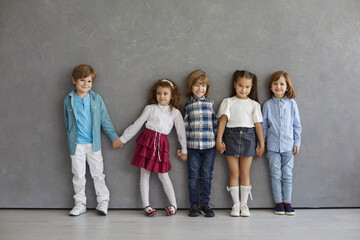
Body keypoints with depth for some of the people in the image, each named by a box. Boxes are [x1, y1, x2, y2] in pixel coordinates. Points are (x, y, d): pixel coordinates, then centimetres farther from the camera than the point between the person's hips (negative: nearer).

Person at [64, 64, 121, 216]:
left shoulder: (96, 99, 1)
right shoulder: (69, 100, 0)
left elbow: (105, 120, 5)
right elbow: (67, 122, 12)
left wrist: (114, 137, 3)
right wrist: (72, 137, 12)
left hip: (94, 143, 0)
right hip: (76, 144, 0)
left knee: (98, 173, 7)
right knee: (78, 174, 8)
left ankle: (103, 201, 18)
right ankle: (80, 203, 19)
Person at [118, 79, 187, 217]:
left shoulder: (175, 112, 7)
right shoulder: (150, 108, 6)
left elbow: (181, 132, 12)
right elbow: (136, 125, 8)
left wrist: (184, 151, 14)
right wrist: (123, 139, 8)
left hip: (162, 143, -1)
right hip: (147, 140, 1)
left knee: (163, 175, 1)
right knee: (144, 174, 2)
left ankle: (173, 205, 11)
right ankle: (146, 205, 10)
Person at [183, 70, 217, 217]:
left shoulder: (210, 103, 8)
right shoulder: (188, 105, 5)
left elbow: (215, 123, 11)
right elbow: (184, 125, 6)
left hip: (209, 145, 1)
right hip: (192, 146, -1)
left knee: (207, 176, 6)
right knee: (193, 176, 4)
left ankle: (205, 203, 16)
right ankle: (194, 205, 14)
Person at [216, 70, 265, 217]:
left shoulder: (254, 104, 12)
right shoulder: (228, 102, 8)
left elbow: (258, 124, 8)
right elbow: (223, 120, -2)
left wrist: (262, 144, 4)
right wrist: (219, 140, -12)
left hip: (248, 137, 1)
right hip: (231, 136, -1)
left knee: (245, 173, 4)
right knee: (234, 173, 2)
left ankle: (244, 204, 12)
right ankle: (235, 204, 9)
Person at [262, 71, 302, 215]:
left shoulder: (292, 103, 3)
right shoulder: (267, 105, 3)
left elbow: (296, 125, 7)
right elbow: (264, 125, 8)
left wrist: (297, 142, 3)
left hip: (288, 145, 0)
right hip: (273, 146, 0)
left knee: (287, 175, 5)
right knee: (276, 175, 4)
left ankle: (287, 202, 14)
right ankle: (278, 202, 13)